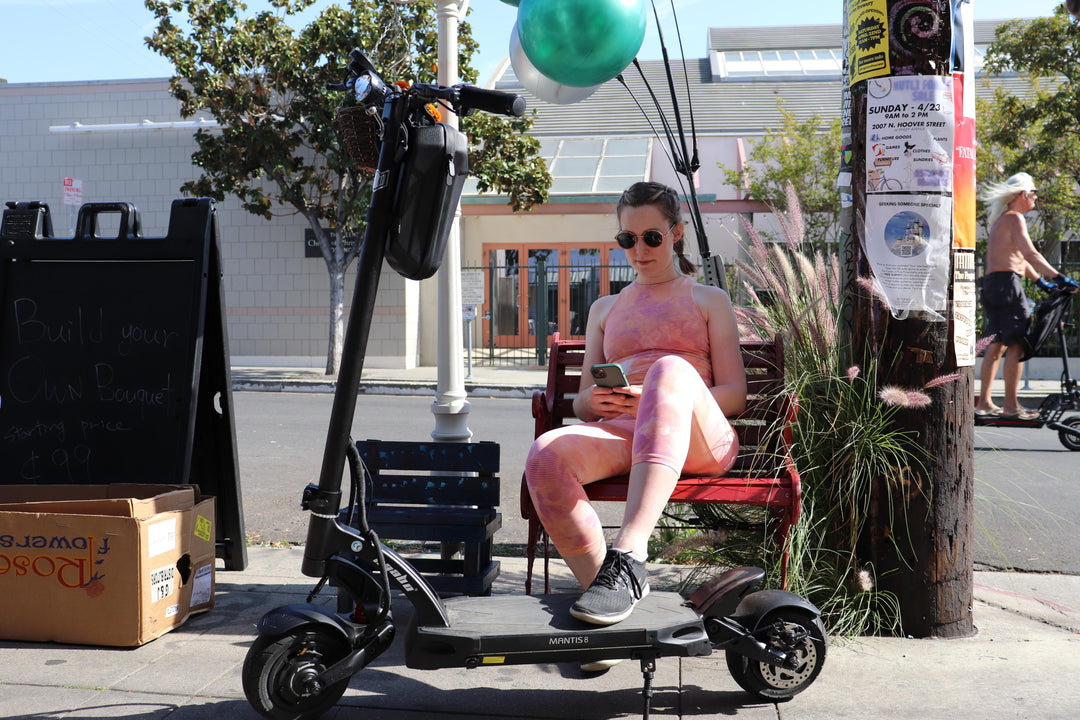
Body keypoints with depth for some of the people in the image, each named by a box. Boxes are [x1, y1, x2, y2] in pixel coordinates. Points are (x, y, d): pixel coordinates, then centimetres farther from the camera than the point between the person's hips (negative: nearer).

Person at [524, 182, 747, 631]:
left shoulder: (710, 301, 23)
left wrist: (666, 399, -9)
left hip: (700, 441, -2)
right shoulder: (605, 309, 31)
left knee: (670, 370, -40)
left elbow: (734, 395, 11)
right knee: (545, 455, -34)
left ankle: (629, 554, -49)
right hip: (620, 437, 2)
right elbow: (581, 404, 25)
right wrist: (594, 401, -2)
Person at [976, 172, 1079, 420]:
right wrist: (1059, 277, -22)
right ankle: (1011, 406, -12)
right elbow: (1030, 254, -19)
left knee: (997, 345, 13)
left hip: (992, 285, 10)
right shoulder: (1014, 218, -8)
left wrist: (1042, 283, 27)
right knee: (1017, 345, -11)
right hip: (1007, 283, -10)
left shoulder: (1001, 219, 23)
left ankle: (984, 402, 15)